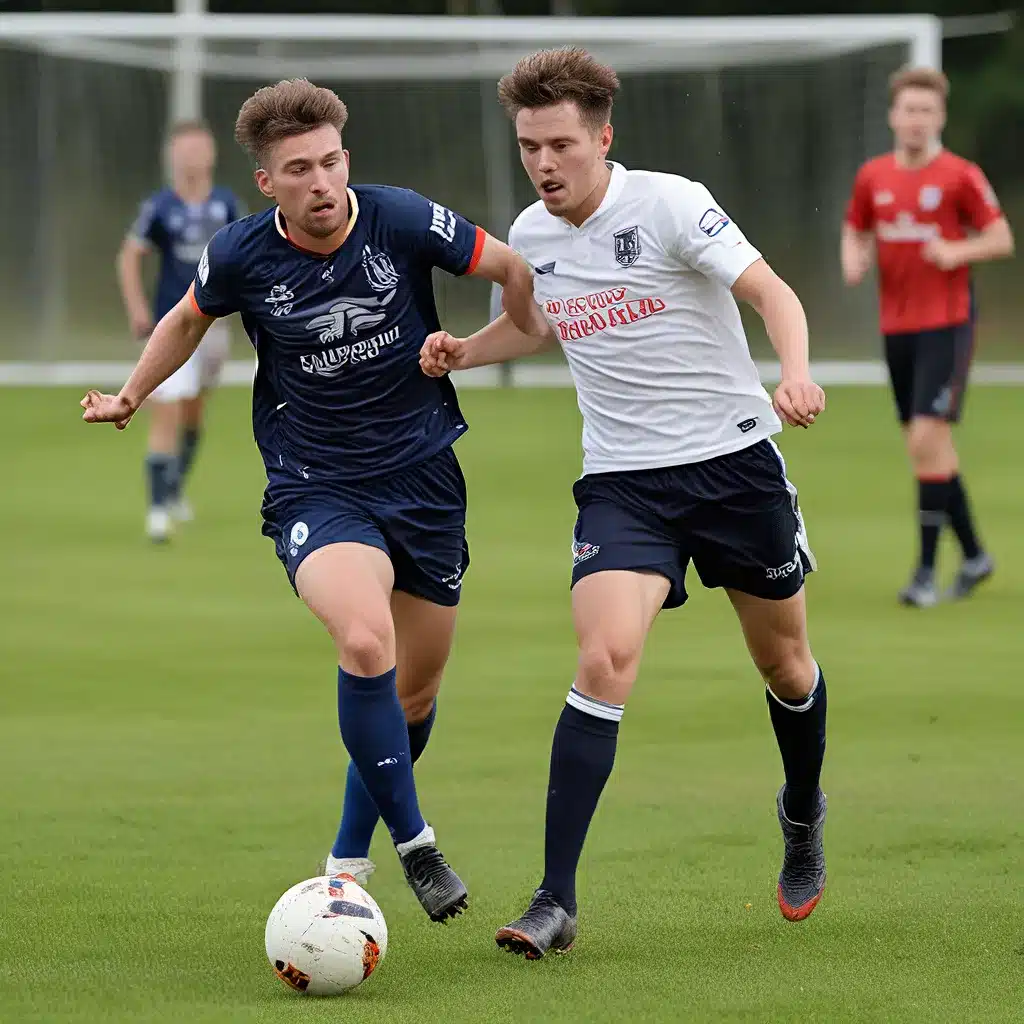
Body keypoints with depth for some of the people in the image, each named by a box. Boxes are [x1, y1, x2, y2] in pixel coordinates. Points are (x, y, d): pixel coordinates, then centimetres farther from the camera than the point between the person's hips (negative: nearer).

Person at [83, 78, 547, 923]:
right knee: (365, 640, -30)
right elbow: (190, 318, 14)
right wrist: (130, 397, 17)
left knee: (415, 689, 11)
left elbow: (511, 269, 3)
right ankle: (414, 843, -19)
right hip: (314, 489, -2)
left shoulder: (402, 221, -13)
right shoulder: (242, 255, -9)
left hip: (423, 476, 2)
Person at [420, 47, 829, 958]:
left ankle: (803, 814, 47)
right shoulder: (531, 236, 3)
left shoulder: (668, 203, -13)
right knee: (605, 661, -20)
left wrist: (795, 373, -37)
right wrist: (463, 352, 5)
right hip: (624, 480, 2)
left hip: (734, 457, -2)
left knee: (784, 662, 14)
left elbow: (772, 293, -18)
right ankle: (556, 901, -22)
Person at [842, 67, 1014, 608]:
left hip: (946, 324, -6)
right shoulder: (872, 177, 7)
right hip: (896, 325, 6)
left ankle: (926, 569, -10)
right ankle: (973, 555, 25)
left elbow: (1002, 239, -3)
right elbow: (855, 233, 19)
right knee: (924, 446, 10)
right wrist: (854, 261, -3)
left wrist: (957, 251, -20)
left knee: (927, 439, -14)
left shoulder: (961, 176, -7)